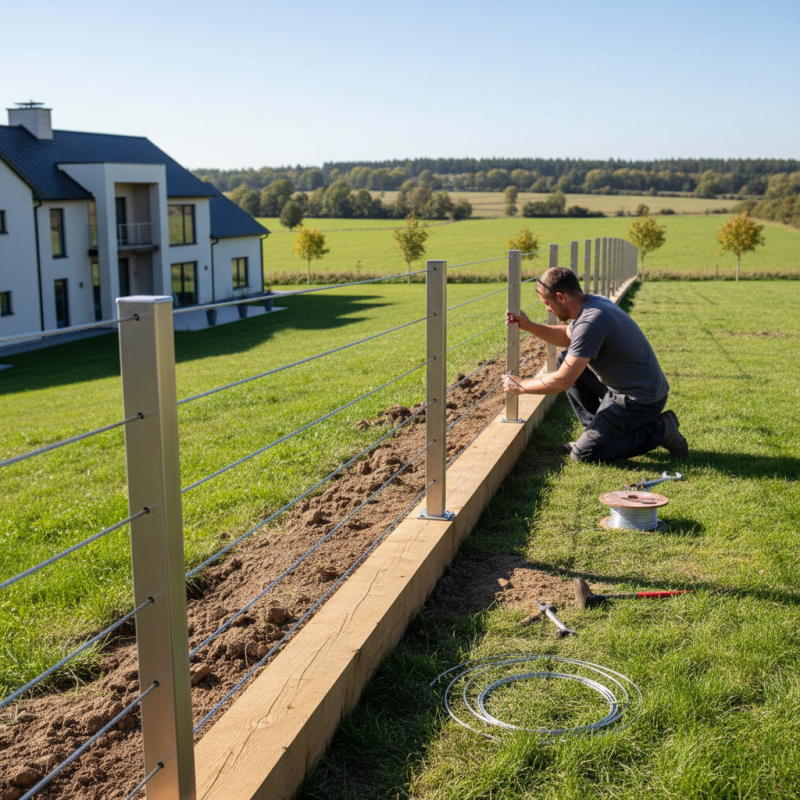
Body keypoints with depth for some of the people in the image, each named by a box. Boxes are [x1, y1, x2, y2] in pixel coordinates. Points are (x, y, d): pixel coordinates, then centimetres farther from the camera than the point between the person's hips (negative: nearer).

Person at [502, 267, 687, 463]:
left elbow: (562, 382, -26)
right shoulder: (593, 302, 3)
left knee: (583, 454, -7)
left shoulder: (591, 322, -27)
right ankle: (597, 428, 14)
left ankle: (657, 431, -1)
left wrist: (520, 386, -11)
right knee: (565, 361, 11)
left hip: (640, 400, -10)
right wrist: (529, 326, 10)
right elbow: (566, 337, 24)